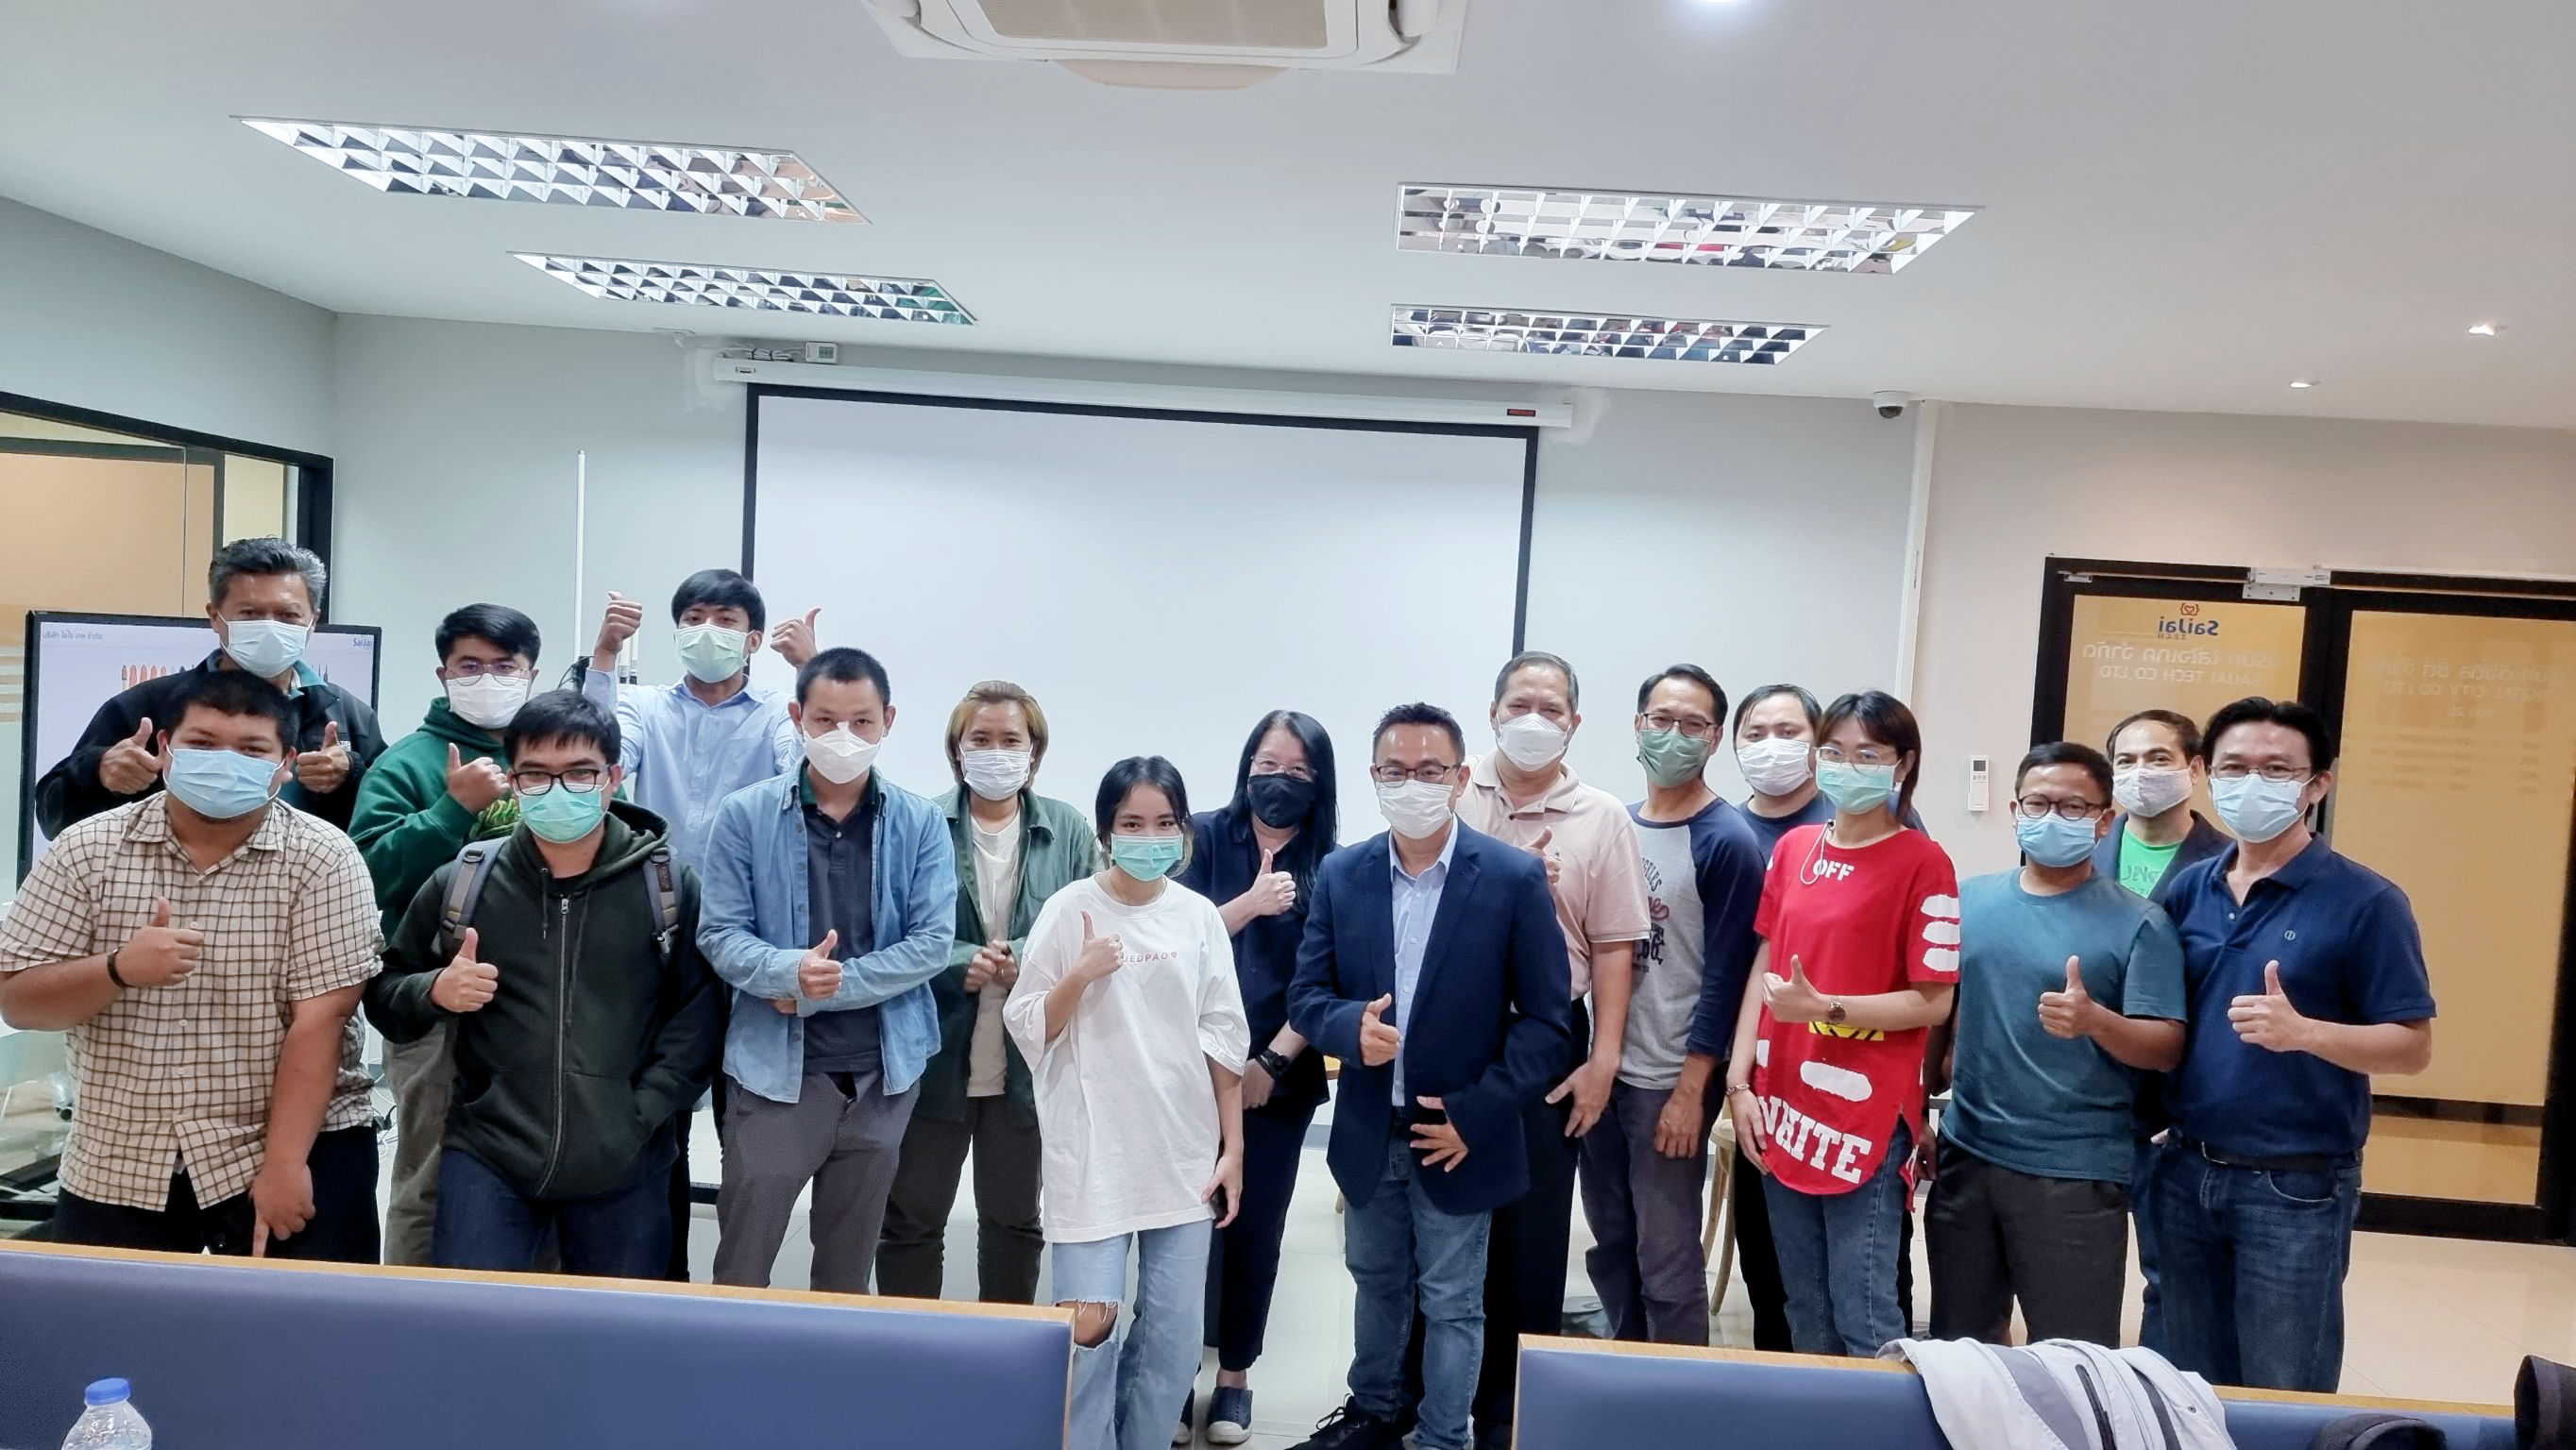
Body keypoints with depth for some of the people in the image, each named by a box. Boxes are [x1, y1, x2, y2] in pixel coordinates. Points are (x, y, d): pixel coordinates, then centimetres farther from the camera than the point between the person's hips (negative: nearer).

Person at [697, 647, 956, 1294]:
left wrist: (822, 990, -14)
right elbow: (719, 934, -5)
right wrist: (791, 971, -25)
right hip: (775, 1069, -1)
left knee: (848, 1267, 17)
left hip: (883, 1072, 2)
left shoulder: (920, 823, -1)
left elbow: (933, 943, -6)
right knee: (741, 1266, 4)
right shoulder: (746, 815, -3)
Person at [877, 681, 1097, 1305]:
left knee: (1015, 1219, 17)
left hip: (1030, 1063, 2)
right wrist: (962, 963, -20)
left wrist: (1028, 960, -17)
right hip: (935, 1059, -2)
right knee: (913, 1219, 10)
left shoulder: (1070, 830, 1)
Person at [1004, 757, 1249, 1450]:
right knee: (1090, 1323, -6)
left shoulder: (1200, 916, 3)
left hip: (1184, 1150, 3)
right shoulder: (1070, 910, -5)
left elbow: (1223, 1039, 6)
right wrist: (1080, 976, -19)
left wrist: (1233, 1146, 5)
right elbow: (1026, 1028, -2)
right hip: (1096, 1148, -3)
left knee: (1174, 1333, 5)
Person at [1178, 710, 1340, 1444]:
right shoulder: (1206, 836, 0)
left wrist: (1272, 1062, -8)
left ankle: (1235, 1377, 23)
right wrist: (1251, 904, -19)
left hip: (1278, 1076, 1)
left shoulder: (1330, 868, 1)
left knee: (1255, 1228, 8)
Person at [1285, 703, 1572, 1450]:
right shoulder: (1340, 874, -2)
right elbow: (1305, 994, 0)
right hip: (1367, 1134, 4)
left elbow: (1548, 1020, -11)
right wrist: (1349, 1025, -23)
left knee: (1451, 1304, 11)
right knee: (1376, 1284, 22)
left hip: (1459, 1136, -3)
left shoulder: (1515, 877, -13)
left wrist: (1475, 1114, -17)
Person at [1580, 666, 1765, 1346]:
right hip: (1603, 1070, 6)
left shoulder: (1727, 841, -10)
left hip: (1670, 1083, -6)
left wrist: (1691, 1089, -14)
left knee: (1667, 1260, 3)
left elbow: (1725, 972, -13)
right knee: (1610, 1244, 17)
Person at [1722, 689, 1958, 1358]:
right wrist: (1739, 1081, 3)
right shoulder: (1794, 848, 8)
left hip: (1865, 1120, -6)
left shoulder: (1923, 863, -9)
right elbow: (1762, 968, 9)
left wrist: (1824, 1008, -21)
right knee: (1804, 1314, 17)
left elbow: (1933, 1002, -10)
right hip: (1783, 1112, 6)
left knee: (1864, 1320, -1)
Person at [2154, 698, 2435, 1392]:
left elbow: (2413, 1047, -11)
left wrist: (2303, 1032, -26)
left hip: (2295, 1187, -4)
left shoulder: (2366, 901, -9)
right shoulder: (2188, 889, 4)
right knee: (2188, 1393, 17)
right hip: (2186, 1171, 5)